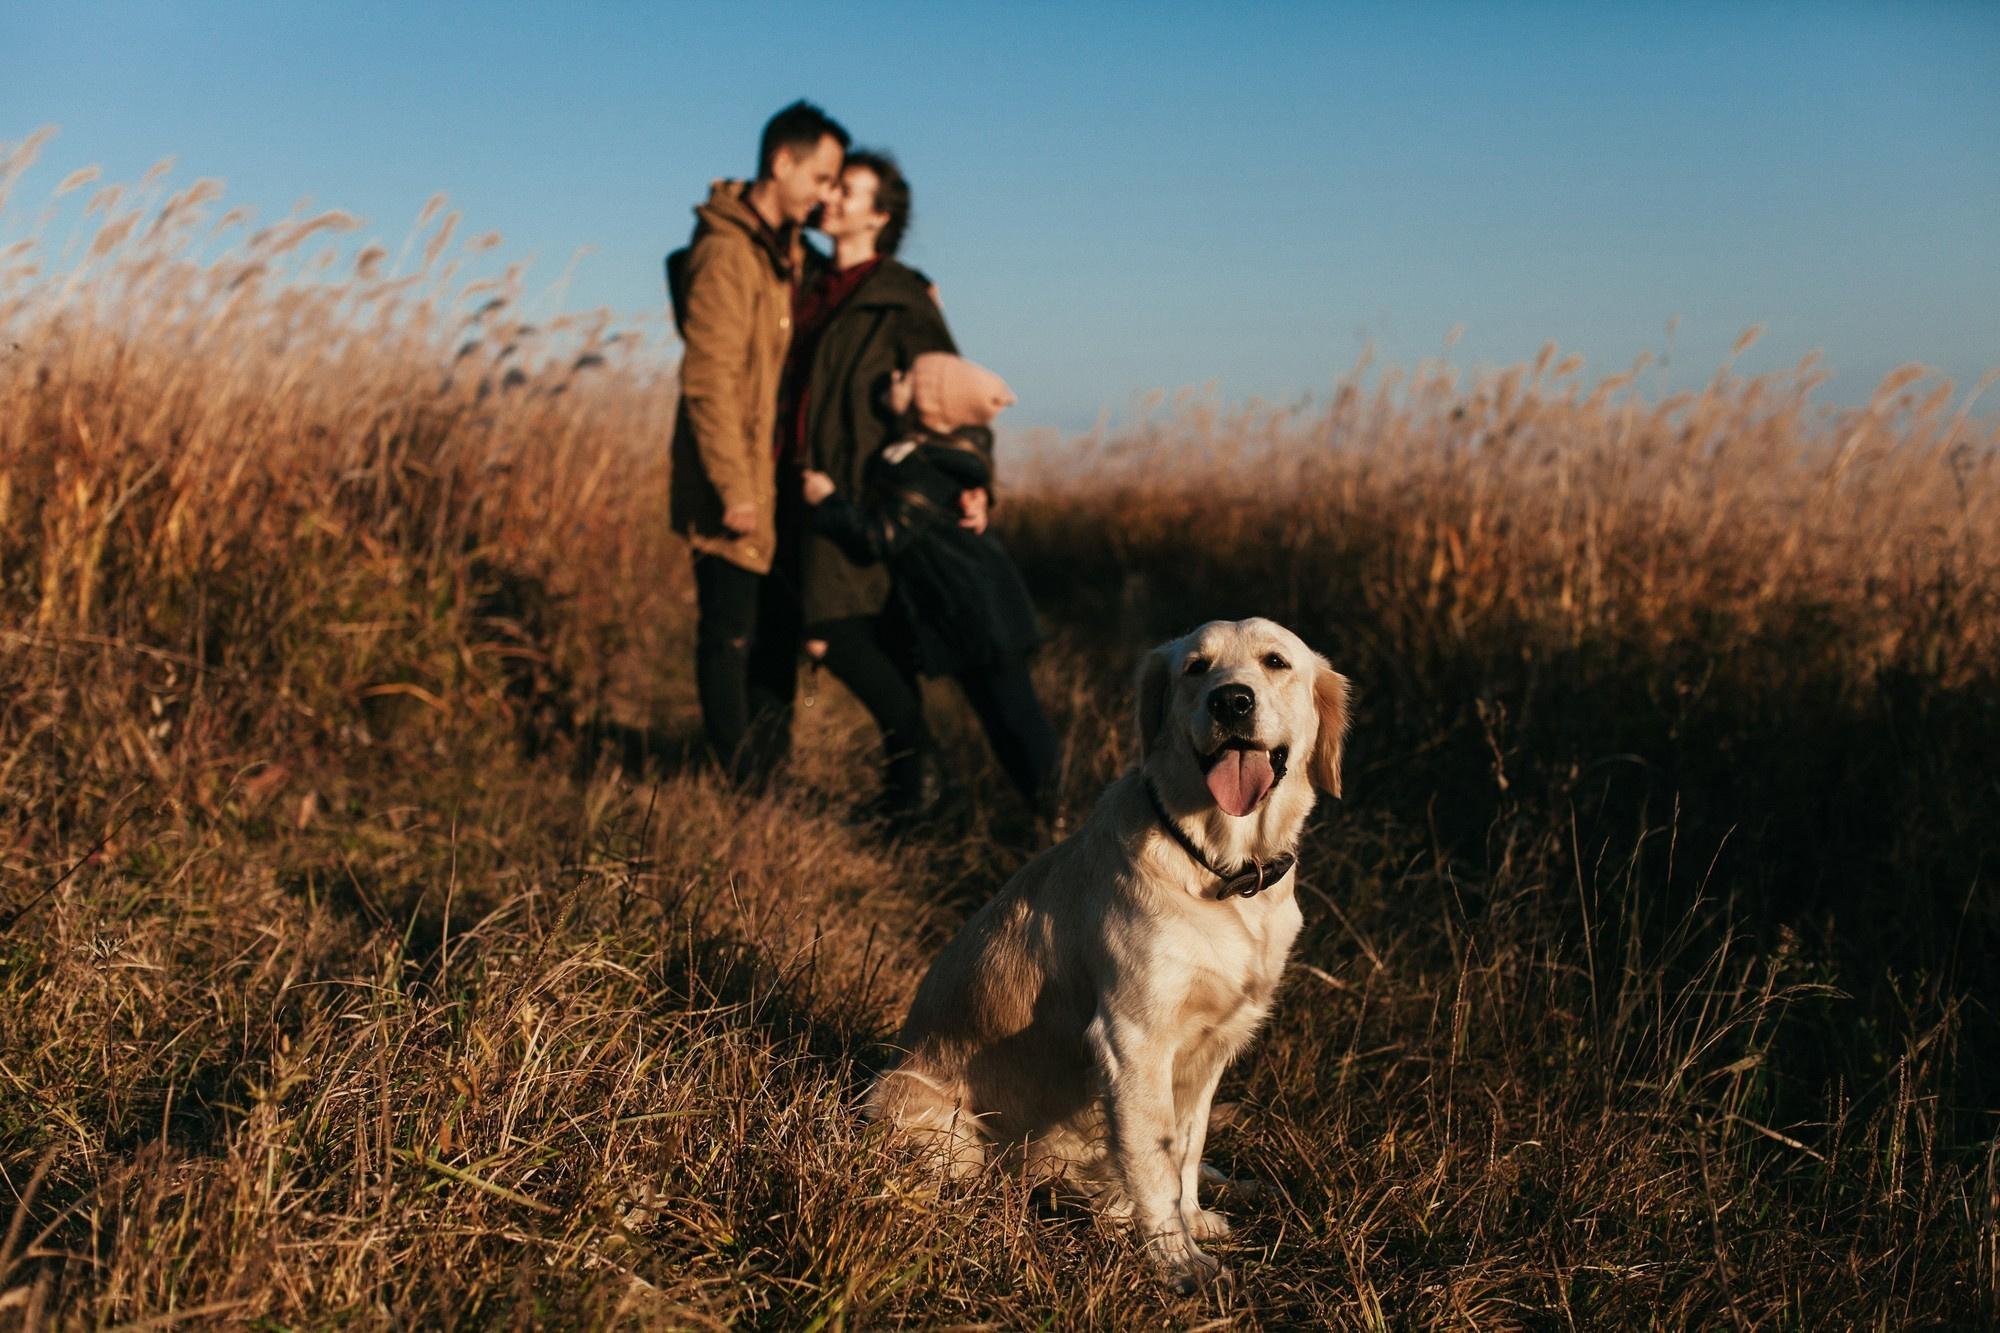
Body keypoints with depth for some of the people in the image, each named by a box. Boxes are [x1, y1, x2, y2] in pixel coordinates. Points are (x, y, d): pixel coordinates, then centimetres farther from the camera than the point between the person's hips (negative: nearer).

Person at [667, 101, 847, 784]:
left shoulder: (787, 249, 13)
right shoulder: (724, 253, -16)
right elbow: (707, 380, -20)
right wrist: (733, 486, -22)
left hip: (777, 477, 9)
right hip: (735, 479, -9)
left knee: (781, 626, 15)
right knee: (731, 636, 0)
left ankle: (770, 771, 26)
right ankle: (740, 786, 9)